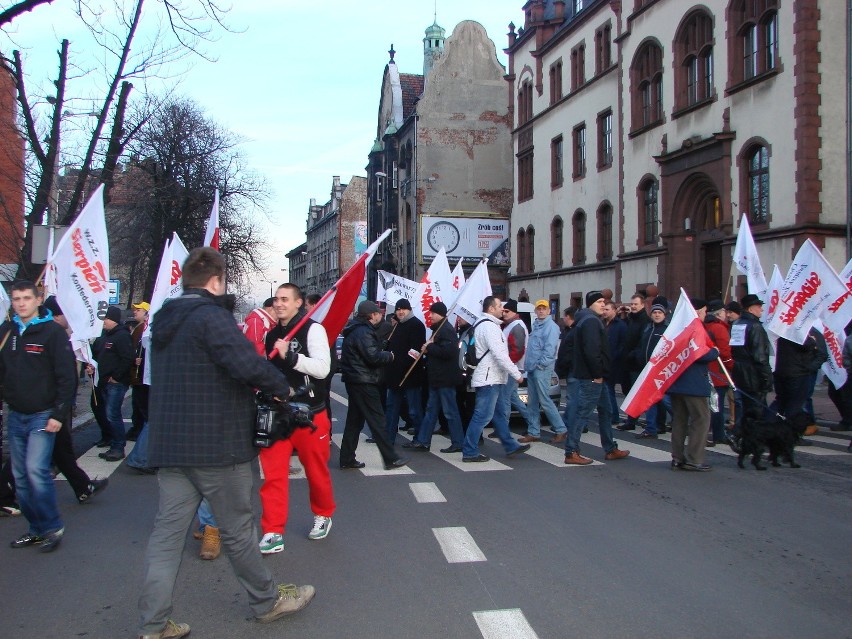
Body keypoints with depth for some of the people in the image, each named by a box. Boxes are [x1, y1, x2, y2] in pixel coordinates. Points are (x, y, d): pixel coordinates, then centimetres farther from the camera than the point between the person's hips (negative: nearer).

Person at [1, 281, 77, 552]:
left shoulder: (53, 331, -8)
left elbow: (67, 376, -11)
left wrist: (59, 414, -14)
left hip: (43, 415, -6)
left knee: (36, 470, -13)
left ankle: (53, 528, 1)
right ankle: (37, 528, 20)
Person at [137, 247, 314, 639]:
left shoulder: (165, 321, 13)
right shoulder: (210, 315, -15)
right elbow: (247, 363, -28)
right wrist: (282, 387, -10)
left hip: (169, 442, 8)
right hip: (216, 445, -7)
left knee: (167, 532, 9)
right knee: (237, 530, 7)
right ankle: (267, 602, 25)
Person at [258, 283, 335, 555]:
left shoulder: (313, 329, -9)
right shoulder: (272, 335, 12)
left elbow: (322, 368, -21)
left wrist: (290, 355, -28)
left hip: (309, 414, -5)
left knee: (316, 470, 10)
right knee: (272, 473, 0)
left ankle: (323, 515, 34)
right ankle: (273, 533, 7)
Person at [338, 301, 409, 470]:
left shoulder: (356, 330, 16)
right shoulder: (364, 332, -16)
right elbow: (373, 356, -22)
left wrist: (383, 354, 5)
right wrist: (389, 355, -5)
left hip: (354, 380, 10)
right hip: (364, 382, -10)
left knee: (354, 420, 13)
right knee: (377, 420, -5)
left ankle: (347, 459, 16)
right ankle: (391, 459, 0)